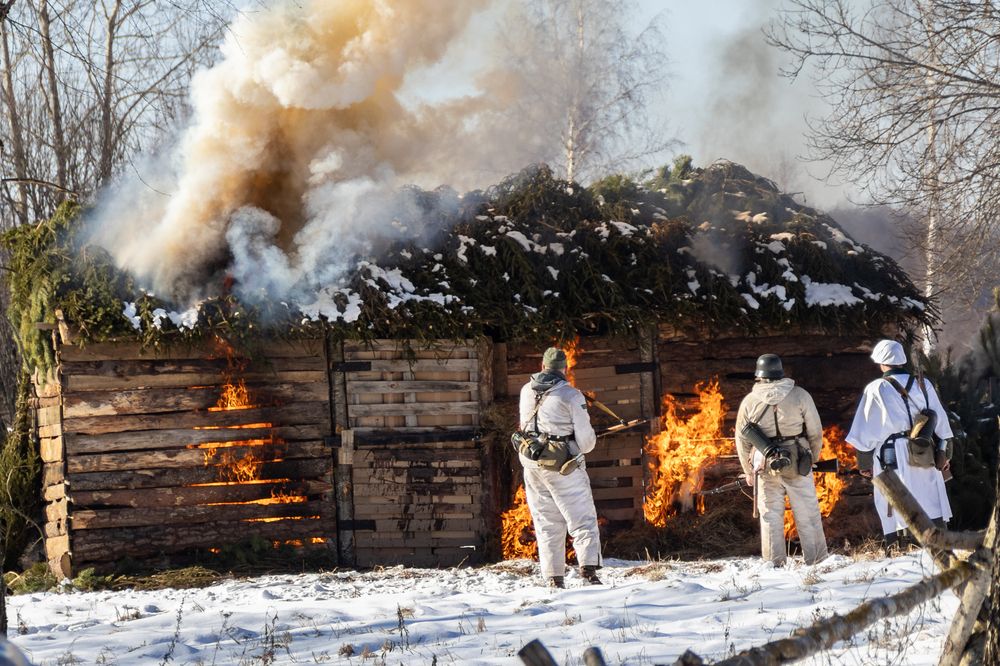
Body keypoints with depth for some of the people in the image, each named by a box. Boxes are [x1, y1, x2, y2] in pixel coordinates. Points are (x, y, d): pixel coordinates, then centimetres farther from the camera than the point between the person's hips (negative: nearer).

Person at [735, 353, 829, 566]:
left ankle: (775, 563, 8)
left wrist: (748, 471, 17)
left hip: (765, 465, 1)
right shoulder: (800, 396, -4)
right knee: (807, 514, 5)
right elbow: (815, 431, 0)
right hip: (797, 463, -1)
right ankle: (816, 559, 6)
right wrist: (813, 457, 17)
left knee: (771, 516, 8)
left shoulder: (749, 401, 1)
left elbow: (742, 440, 7)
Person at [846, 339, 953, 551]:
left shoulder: (876, 389, -2)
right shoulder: (923, 385, 9)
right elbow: (940, 421, 12)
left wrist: (864, 462, 9)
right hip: (925, 455, 4)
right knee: (933, 507, 7)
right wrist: (943, 452, 18)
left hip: (892, 456, -4)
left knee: (892, 511, -3)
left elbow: (865, 430, 2)